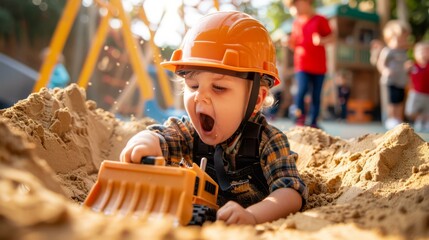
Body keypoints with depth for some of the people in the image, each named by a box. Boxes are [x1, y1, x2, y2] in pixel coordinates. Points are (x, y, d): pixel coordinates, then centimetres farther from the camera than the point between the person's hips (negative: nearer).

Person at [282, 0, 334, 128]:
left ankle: (313, 123, 12)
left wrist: (322, 40, -18)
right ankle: (300, 115, -4)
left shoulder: (320, 20, 0)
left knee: (316, 95, 2)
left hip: (319, 65, -1)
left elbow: (331, 37, 3)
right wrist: (288, 42, -6)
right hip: (302, 64, 1)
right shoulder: (297, 22, 11)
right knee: (302, 89, -20)